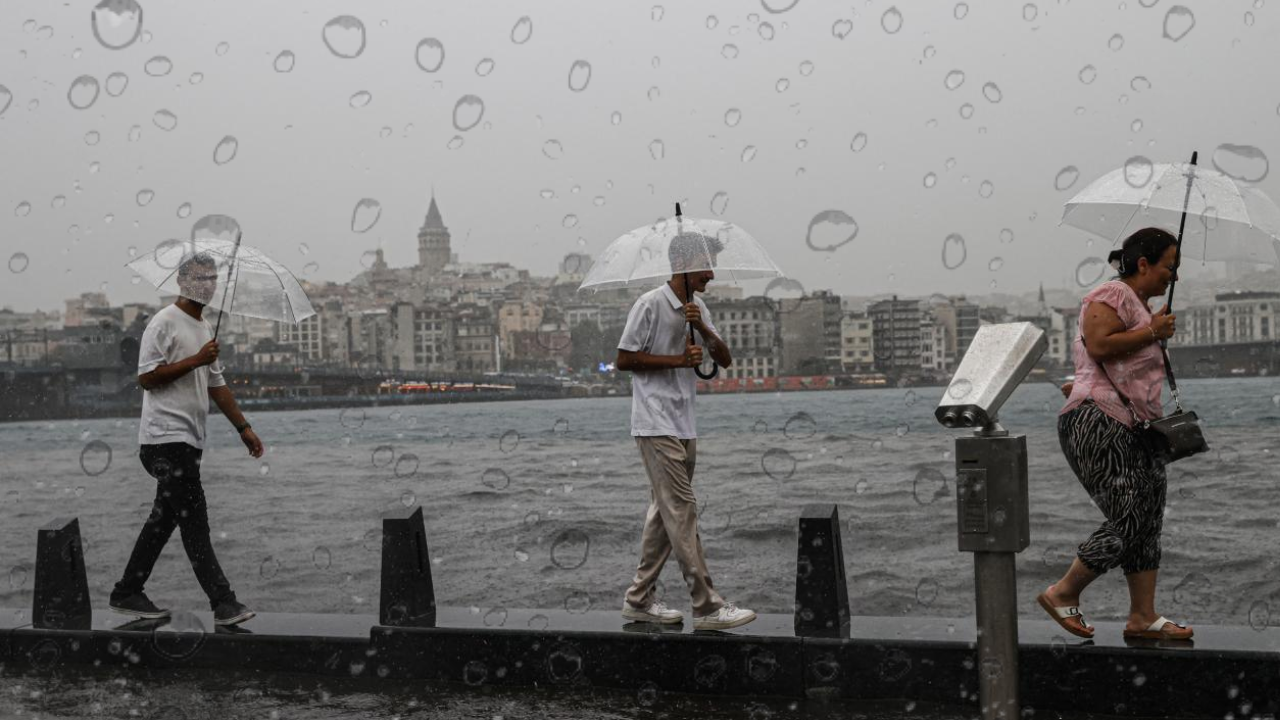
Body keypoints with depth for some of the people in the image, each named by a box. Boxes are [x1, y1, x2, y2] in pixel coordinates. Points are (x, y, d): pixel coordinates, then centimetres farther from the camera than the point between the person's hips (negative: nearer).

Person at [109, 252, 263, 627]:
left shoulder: (205, 328, 20)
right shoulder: (164, 323, -8)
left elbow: (217, 385, 25)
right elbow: (146, 377, -15)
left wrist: (243, 427, 21)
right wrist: (196, 360, -17)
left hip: (189, 440, 9)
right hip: (167, 437, -9)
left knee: (164, 519, 12)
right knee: (194, 522, -11)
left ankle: (127, 593, 21)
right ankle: (223, 602, -13)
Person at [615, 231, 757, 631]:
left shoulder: (698, 308, 13)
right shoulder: (650, 304, -11)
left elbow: (725, 360, 9)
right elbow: (624, 359, -12)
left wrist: (704, 329, -9)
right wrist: (678, 360, -16)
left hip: (684, 425, 9)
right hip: (657, 425, -9)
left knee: (665, 512, 11)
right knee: (682, 509, -10)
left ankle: (640, 599, 19)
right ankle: (706, 606, -9)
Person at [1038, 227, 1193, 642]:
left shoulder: (1141, 305, 26)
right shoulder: (1112, 295, -6)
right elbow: (1099, 346, -22)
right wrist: (1152, 332, -13)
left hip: (1130, 430, 11)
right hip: (1097, 423, -11)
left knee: (1148, 522, 6)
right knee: (1127, 521, -13)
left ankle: (1143, 617, 10)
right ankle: (1062, 595, 0)